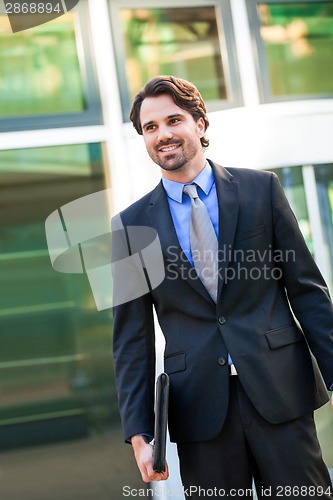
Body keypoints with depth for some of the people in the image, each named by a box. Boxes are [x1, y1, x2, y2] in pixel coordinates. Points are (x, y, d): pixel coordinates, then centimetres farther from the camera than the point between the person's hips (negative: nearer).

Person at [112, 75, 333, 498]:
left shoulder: (261, 188, 3)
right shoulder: (133, 223, 5)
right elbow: (132, 335, 5)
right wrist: (138, 433, 0)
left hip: (279, 391, 0)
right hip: (199, 406, 1)